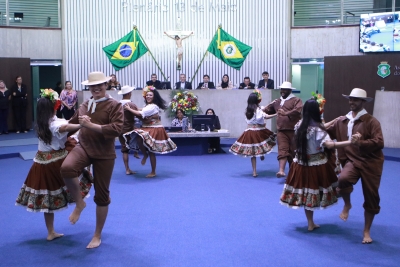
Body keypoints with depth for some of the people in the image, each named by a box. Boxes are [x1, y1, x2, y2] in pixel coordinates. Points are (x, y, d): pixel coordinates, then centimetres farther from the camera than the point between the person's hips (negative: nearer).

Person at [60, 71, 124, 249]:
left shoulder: (114, 105, -8)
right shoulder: (84, 105, 9)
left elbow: (116, 129, -23)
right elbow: (73, 123, 28)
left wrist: (90, 125, -24)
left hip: (104, 154, -3)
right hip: (84, 147, 3)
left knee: (101, 195, 6)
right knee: (66, 168, -32)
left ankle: (97, 236, 24)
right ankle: (79, 203, -4)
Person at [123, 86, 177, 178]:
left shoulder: (153, 106, -16)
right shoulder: (148, 106, 15)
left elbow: (140, 114, -23)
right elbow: (143, 118, 6)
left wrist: (129, 109, -13)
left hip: (154, 130, -9)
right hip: (148, 129, 9)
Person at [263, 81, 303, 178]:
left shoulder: (296, 100, -2)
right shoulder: (277, 102, 17)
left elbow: (298, 110, -20)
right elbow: (267, 110, 23)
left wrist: (286, 113, -28)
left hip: (293, 130, -3)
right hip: (281, 131, 3)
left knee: (293, 151, 7)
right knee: (282, 150, -10)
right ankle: (281, 170, -20)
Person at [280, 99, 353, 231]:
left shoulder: (299, 125, 3)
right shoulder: (317, 128, -18)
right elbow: (329, 144, -30)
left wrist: (334, 121, 18)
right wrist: (350, 142, -35)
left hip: (301, 163, 6)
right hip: (316, 164, -6)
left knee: (306, 191, 11)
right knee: (314, 190, 8)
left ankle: (311, 223, 19)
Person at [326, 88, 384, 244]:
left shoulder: (371, 121, -8)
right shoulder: (342, 121, 6)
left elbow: (379, 143, -18)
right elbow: (329, 133, 14)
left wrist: (360, 143, -30)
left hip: (370, 163, -2)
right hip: (352, 160, 2)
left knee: (371, 198, 6)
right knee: (343, 179, -31)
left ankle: (367, 231, 25)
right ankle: (347, 205, 2)